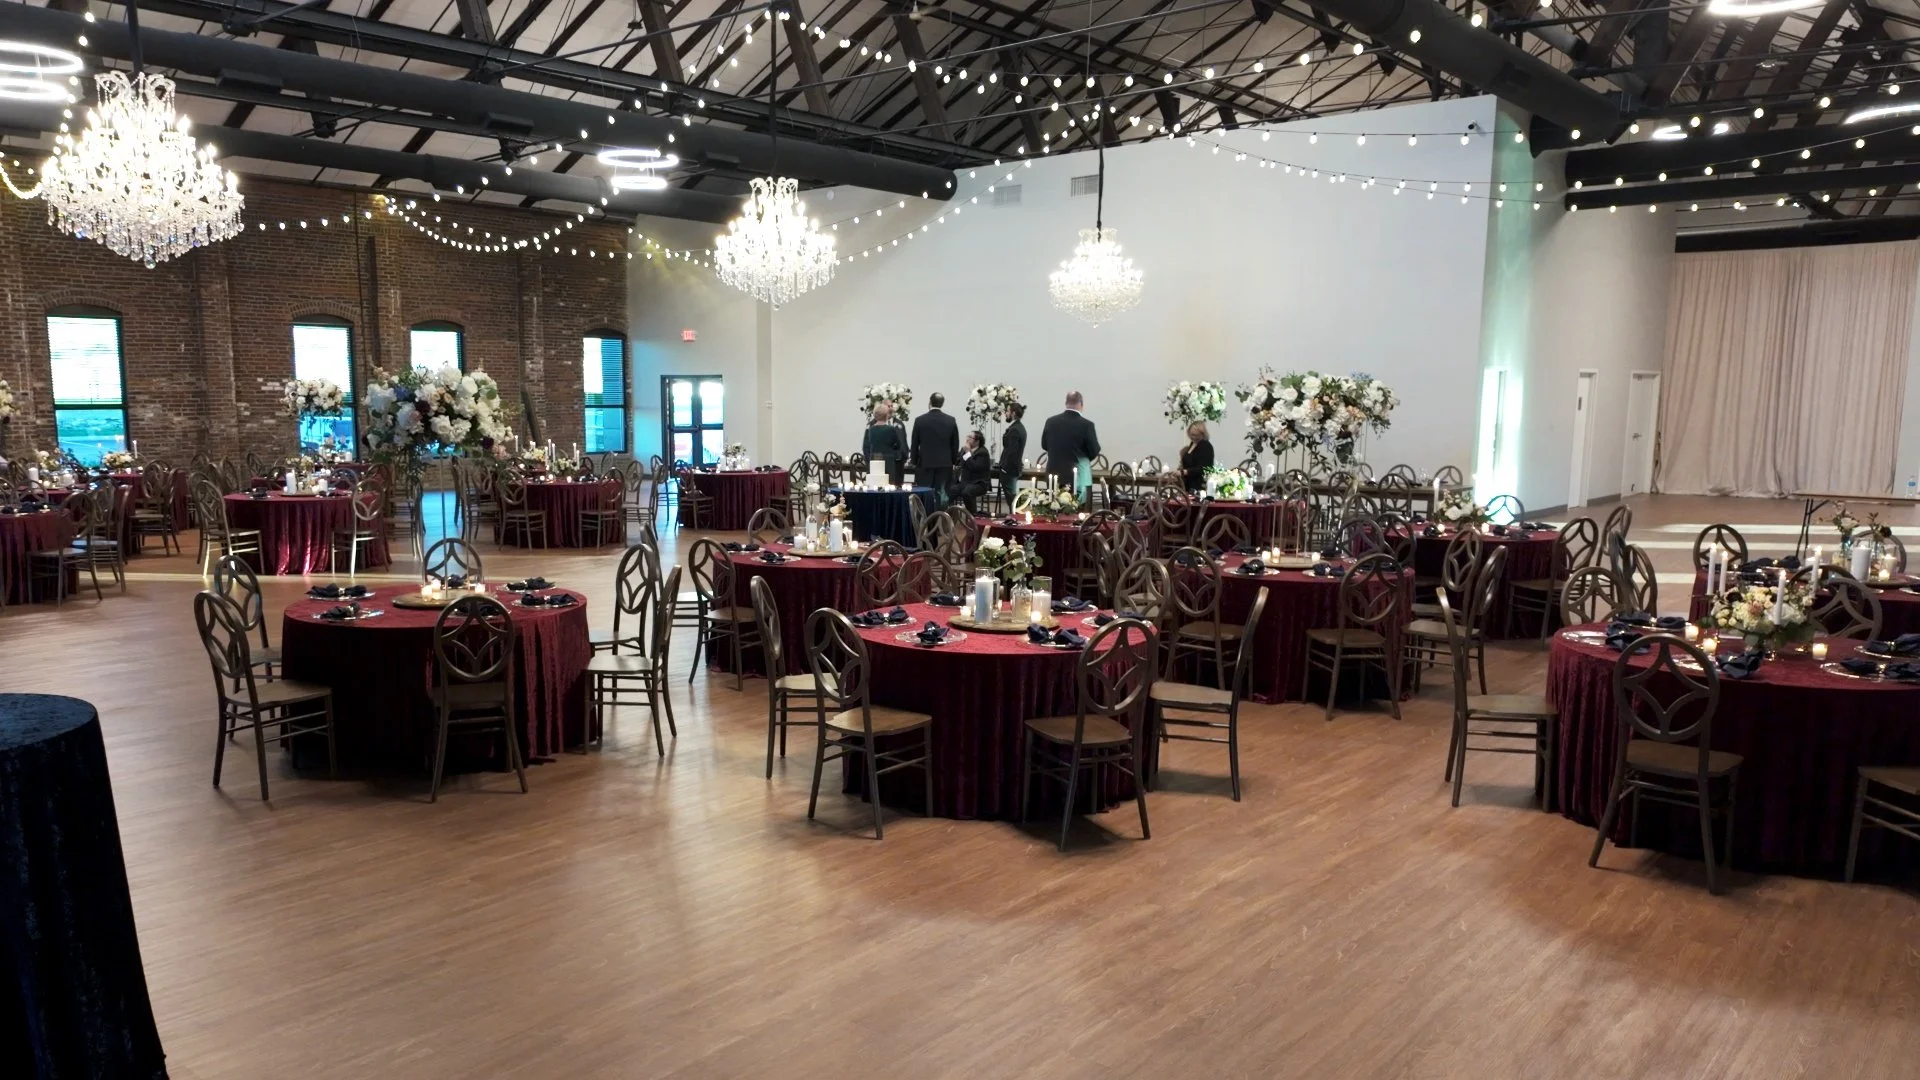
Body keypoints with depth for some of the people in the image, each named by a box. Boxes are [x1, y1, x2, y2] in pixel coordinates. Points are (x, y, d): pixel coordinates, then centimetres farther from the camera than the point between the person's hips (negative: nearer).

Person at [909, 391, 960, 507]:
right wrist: (953, 461, 15)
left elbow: (914, 444, 0)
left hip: (925, 463, -1)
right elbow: (955, 444, 4)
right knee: (941, 495, 3)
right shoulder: (951, 421, -1)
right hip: (945, 463, 1)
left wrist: (914, 462, 11)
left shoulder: (920, 420, -6)